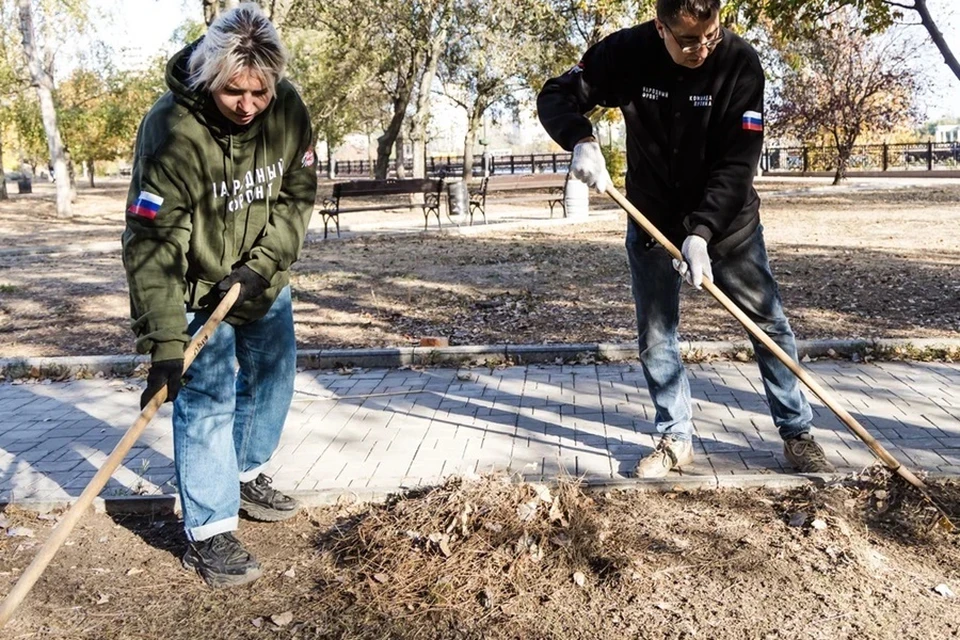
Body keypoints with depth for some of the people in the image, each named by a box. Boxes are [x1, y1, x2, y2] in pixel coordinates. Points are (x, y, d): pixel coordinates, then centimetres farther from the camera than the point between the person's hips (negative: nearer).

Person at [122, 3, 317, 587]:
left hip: (263, 280, 6)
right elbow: (152, 244, -31)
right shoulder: (172, 130, -31)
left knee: (273, 375, 17)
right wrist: (164, 342, -35)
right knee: (207, 399, -9)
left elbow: (299, 195, -6)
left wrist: (262, 263, -20)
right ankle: (210, 533, 2)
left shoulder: (289, 110, -16)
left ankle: (248, 476, 39)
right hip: (197, 287, -6)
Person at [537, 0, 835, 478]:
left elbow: (737, 164, -21)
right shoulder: (626, 53, -16)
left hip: (728, 219, -1)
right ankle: (676, 439, 20)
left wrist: (702, 232, -31)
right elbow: (556, 96, -9)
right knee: (655, 335, 5)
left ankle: (796, 434, 16)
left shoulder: (740, 63, -19)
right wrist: (581, 142, -30)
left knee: (770, 323, 0)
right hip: (652, 220, 1)